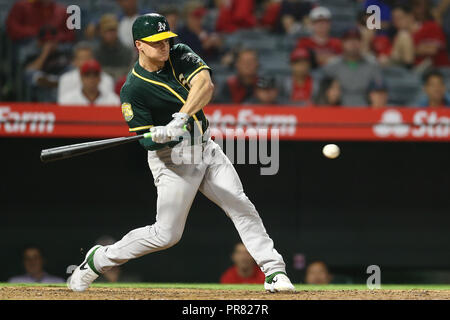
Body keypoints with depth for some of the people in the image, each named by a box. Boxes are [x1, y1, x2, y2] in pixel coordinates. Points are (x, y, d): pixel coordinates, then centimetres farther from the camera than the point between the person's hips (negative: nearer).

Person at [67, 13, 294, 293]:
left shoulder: (180, 56, -1)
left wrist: (182, 116, -35)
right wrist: (161, 134, -38)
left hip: (206, 147, 5)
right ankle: (98, 260, 12)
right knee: (166, 234, -4)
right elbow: (147, 140, -15)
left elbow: (205, 85, -20)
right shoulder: (132, 90, -14)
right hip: (173, 159, -5)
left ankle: (274, 270, -1)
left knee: (242, 207, -5)